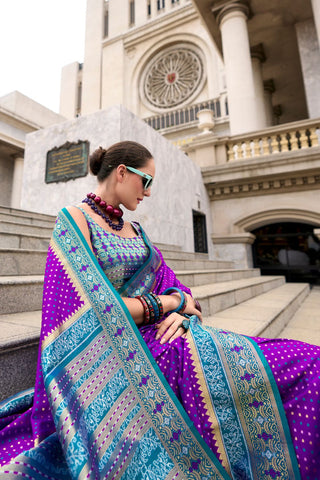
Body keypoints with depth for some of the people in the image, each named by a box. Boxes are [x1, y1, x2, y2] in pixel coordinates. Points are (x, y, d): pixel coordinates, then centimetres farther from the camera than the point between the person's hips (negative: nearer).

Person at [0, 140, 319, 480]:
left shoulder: (135, 231, 16)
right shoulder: (73, 220, -6)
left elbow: (172, 286, 13)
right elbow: (90, 309, -17)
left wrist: (184, 311, -11)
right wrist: (171, 302, -8)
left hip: (162, 336, 7)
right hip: (123, 355, -7)